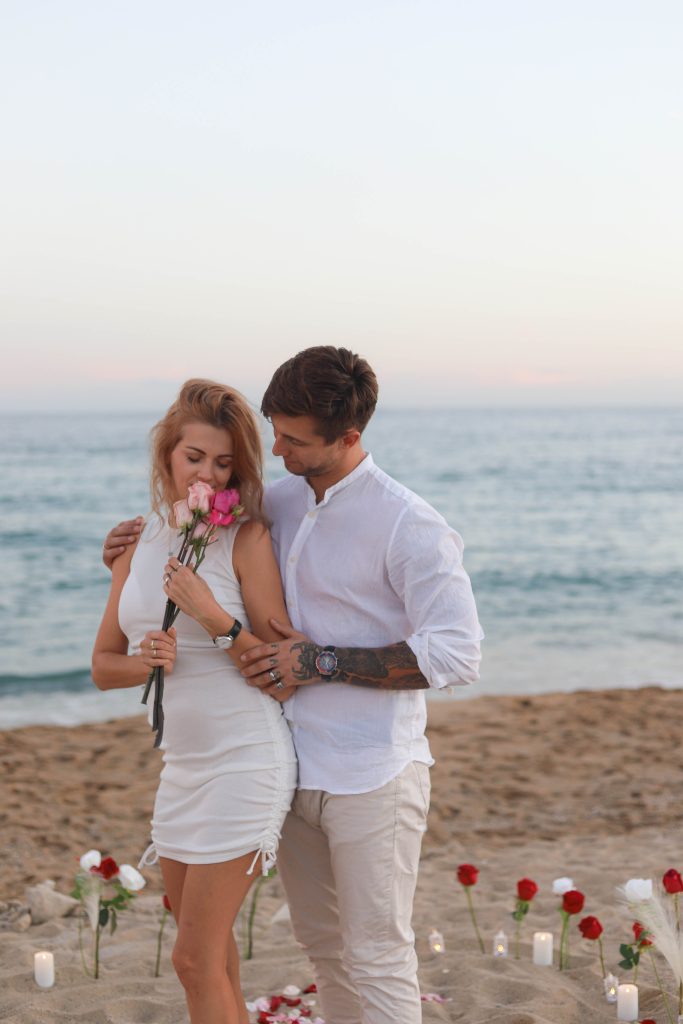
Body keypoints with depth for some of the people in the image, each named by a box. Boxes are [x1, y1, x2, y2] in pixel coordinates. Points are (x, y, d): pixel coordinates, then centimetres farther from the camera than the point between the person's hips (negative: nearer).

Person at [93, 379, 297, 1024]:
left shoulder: (246, 538, -11)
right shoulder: (138, 544, 6)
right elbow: (103, 666, 10)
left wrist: (215, 619, -25)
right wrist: (146, 660, -11)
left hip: (244, 765, -7)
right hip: (181, 766, 7)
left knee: (196, 960, -3)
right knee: (210, 950, 21)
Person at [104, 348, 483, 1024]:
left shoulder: (410, 527, -17)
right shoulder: (280, 500, 5)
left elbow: (456, 655, -21)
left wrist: (322, 662, -21)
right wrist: (143, 534, 3)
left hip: (372, 778, -7)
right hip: (296, 766, 7)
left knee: (376, 959, 3)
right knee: (321, 942, 20)